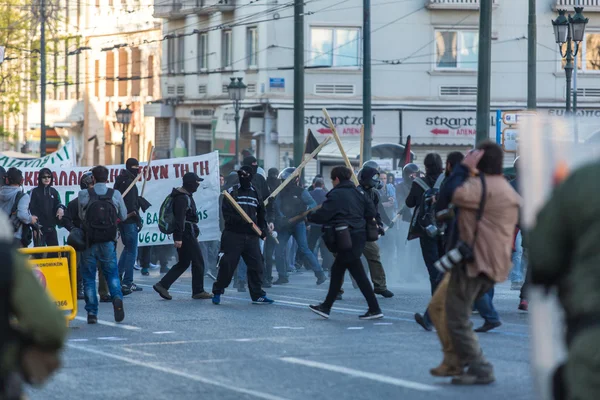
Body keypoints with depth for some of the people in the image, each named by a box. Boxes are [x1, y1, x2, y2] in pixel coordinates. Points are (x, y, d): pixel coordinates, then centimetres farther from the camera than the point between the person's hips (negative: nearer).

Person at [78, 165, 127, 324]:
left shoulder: (84, 195, -5)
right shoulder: (115, 194, -2)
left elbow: (81, 216, 8)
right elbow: (123, 216, 10)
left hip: (90, 241, -1)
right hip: (108, 241, 1)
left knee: (89, 276, 8)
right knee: (112, 273, 12)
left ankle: (92, 312, 3)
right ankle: (117, 297, -17)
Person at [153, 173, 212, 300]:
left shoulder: (186, 196, 17)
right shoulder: (182, 198, -17)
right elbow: (179, 218, -23)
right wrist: (178, 237, -27)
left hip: (187, 234, 10)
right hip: (187, 234, -10)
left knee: (183, 263, 13)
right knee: (198, 261, -2)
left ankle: (162, 285, 8)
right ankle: (198, 291, 5)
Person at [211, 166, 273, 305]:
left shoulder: (256, 193, 13)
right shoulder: (232, 192, 0)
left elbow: (261, 214, 23)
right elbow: (227, 214, -9)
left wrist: (263, 228, 8)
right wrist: (241, 221, -20)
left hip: (251, 236, 4)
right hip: (233, 235, -4)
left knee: (256, 265, 1)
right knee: (227, 264, -5)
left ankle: (257, 295, 9)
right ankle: (217, 292, 8)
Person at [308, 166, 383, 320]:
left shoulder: (336, 195, -11)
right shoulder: (359, 192, 11)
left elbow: (323, 215, -12)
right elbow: (371, 213, 10)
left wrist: (310, 216, 7)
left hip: (347, 238, -8)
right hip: (359, 235, 8)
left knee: (358, 273, -6)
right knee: (337, 270, 16)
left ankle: (375, 309, -8)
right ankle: (326, 307, 22)